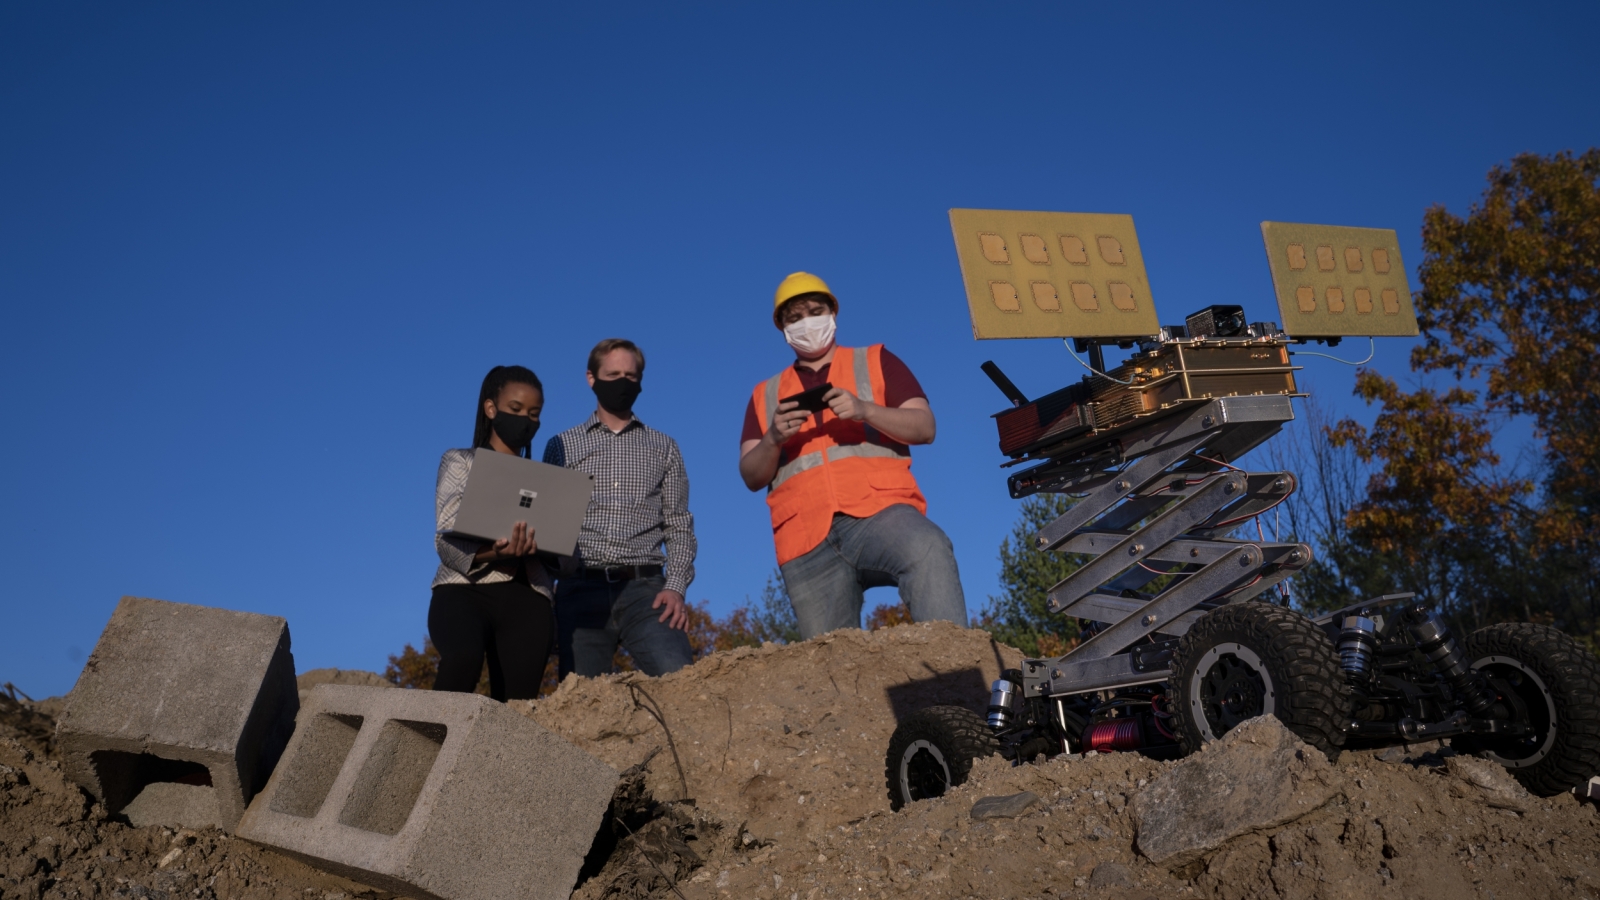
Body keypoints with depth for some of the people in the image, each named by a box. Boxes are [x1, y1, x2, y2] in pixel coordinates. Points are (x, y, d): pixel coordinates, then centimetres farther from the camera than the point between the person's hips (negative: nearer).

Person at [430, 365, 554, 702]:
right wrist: (495, 553, -21)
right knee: (463, 660, -34)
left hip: (525, 597, 3)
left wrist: (541, 546, -14)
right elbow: (446, 540, 0)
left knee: (515, 703, -12)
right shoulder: (459, 462, 14)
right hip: (466, 588, -3)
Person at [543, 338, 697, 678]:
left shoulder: (663, 448, 17)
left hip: (645, 587, 0)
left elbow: (679, 525, 12)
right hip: (581, 590, 1)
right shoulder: (562, 446, 16)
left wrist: (676, 587, -4)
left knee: (680, 679, -24)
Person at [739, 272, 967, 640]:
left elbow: (924, 427, 7)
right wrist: (773, 440, -8)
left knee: (928, 551, -35)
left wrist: (865, 410, -12)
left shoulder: (875, 361, 19)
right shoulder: (765, 394, 24)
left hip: (878, 511, -2)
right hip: (807, 539, 3)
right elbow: (751, 476, 14)